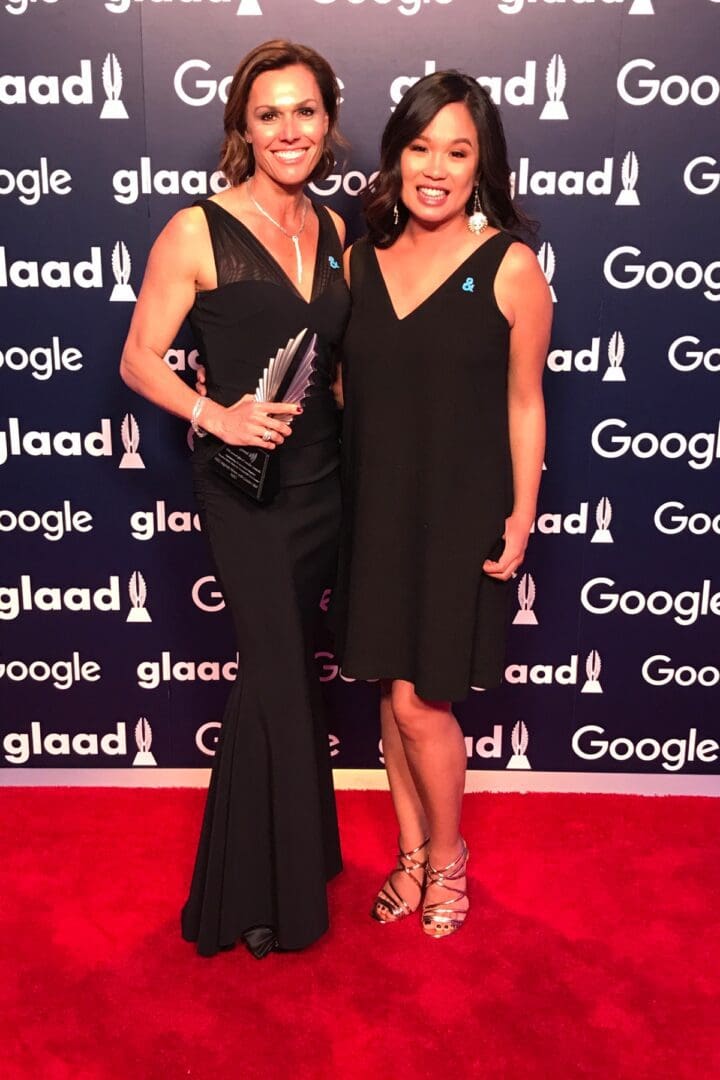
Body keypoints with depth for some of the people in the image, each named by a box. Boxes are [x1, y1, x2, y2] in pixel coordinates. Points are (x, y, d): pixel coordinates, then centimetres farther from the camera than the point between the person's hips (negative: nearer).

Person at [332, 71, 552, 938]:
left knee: (420, 699, 1)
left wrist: (522, 515, -6)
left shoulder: (510, 267, -7)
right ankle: (412, 852, 34)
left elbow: (524, 400, -4)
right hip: (376, 509, 4)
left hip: (459, 513, -4)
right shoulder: (359, 259, 5)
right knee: (392, 689, 12)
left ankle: (447, 856, 29)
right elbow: (348, 385, 11)